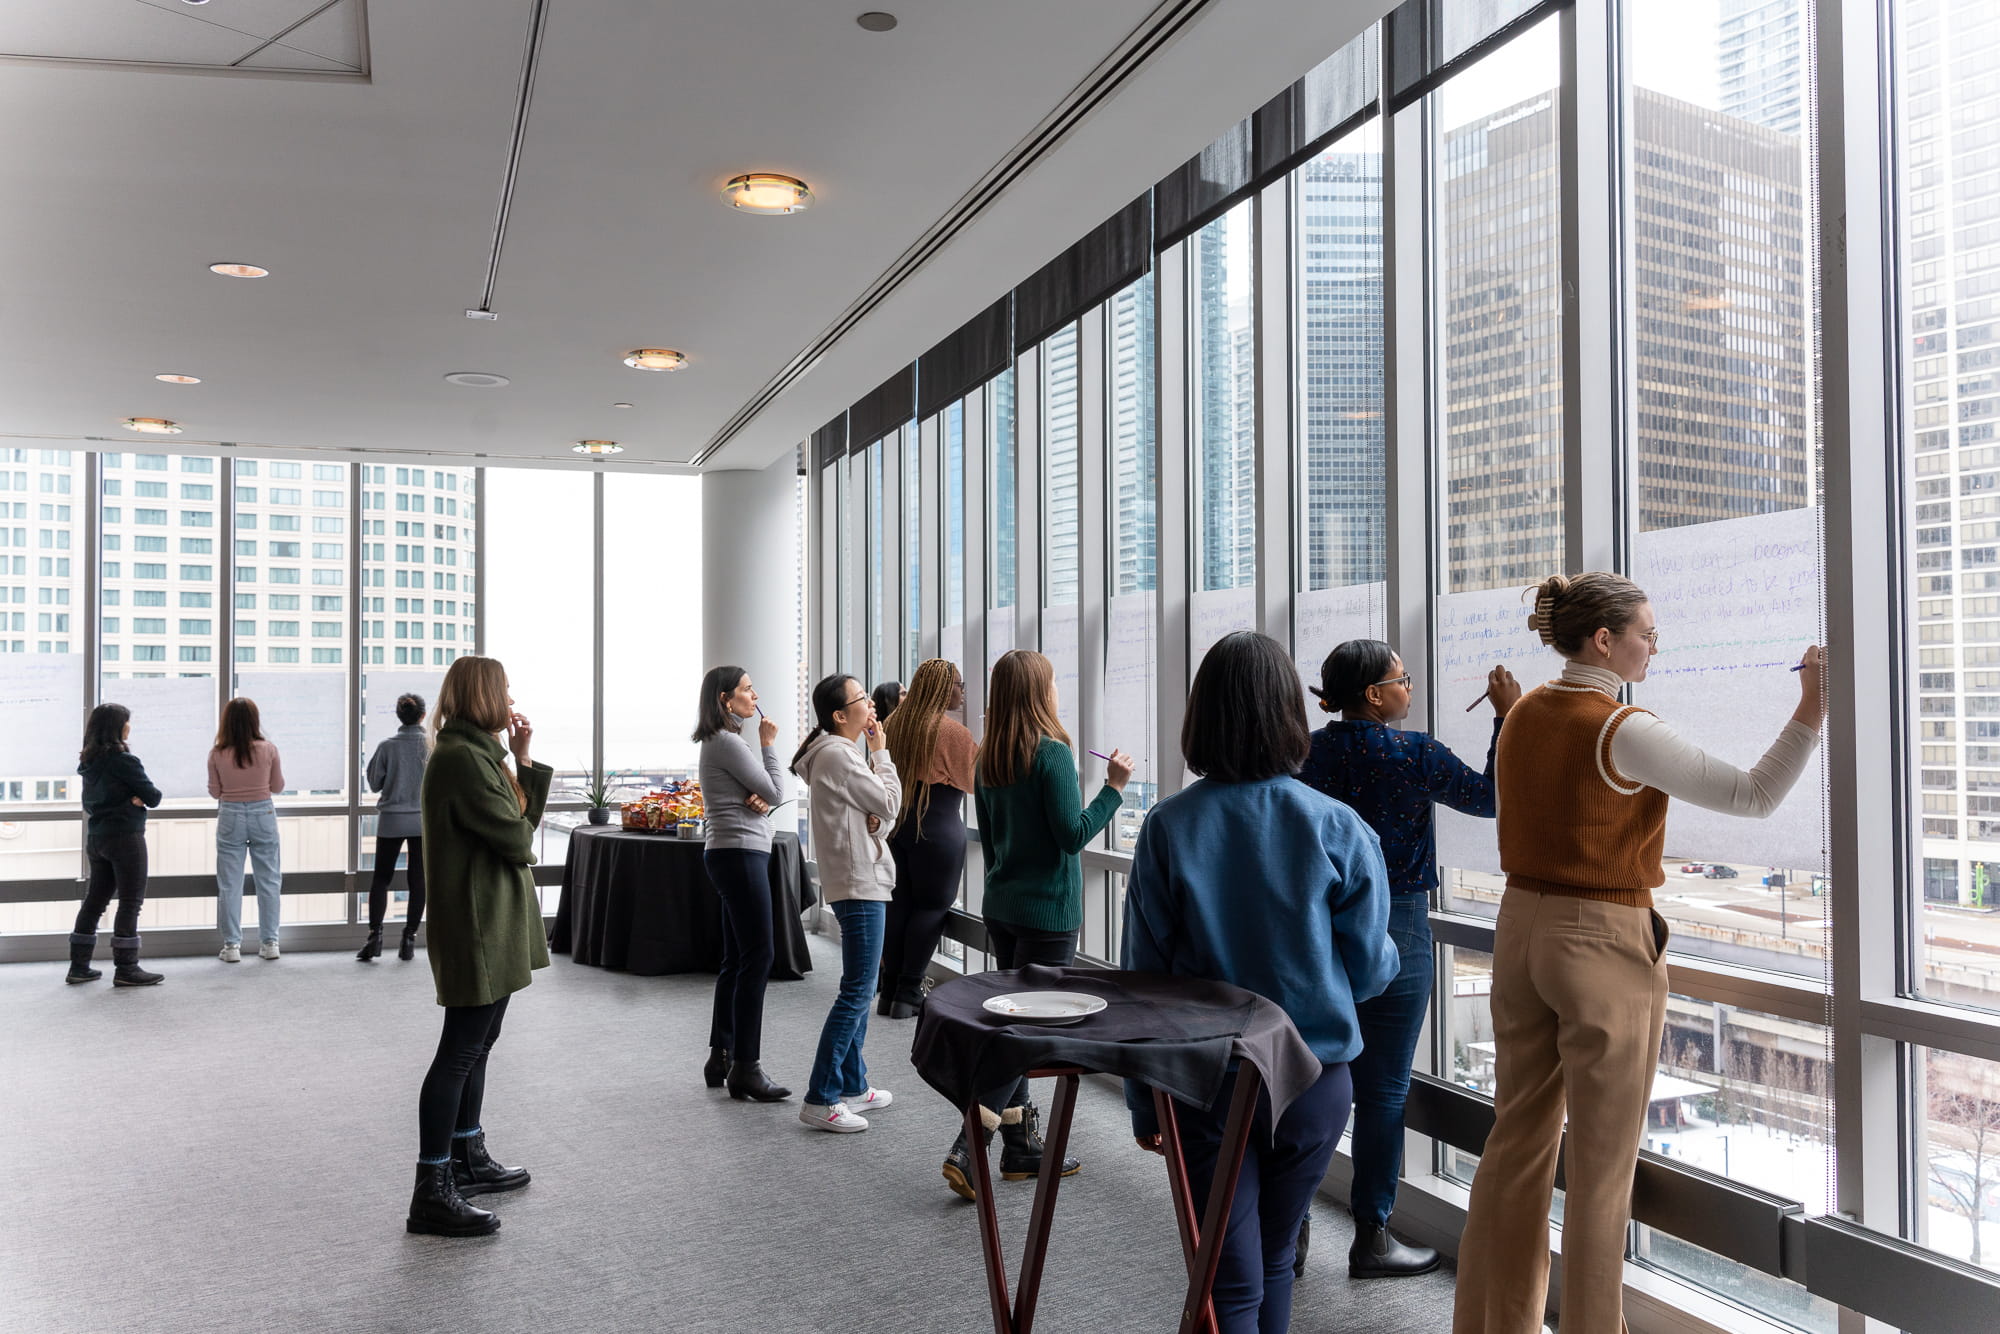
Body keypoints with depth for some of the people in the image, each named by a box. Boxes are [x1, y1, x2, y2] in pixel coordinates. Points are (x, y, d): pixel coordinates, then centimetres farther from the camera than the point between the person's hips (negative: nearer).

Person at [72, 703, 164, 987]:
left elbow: (90, 801, 13)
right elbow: (153, 797, -13)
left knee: (94, 900, 13)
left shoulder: (89, 761, 9)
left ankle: (79, 966, 16)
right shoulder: (123, 760, -15)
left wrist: (130, 801, -1)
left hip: (96, 837, 8)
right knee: (131, 902, -2)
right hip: (125, 836, -8)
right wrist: (139, 798, 8)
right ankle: (126, 969, -2)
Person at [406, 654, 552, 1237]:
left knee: (477, 1044, 19)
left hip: (495, 924, 11)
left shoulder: (481, 753, 17)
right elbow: (514, 835, -20)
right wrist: (522, 844, 3)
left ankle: (469, 1159, 31)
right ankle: (431, 1193, -4)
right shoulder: (461, 757, -18)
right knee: (461, 1050, -8)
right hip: (476, 922, -11)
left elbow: (526, 814, 15)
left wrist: (523, 756, 7)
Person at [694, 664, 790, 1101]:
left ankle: (721, 1058, 19)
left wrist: (760, 801, -5)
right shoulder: (727, 742, -13)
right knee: (757, 957, -10)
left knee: (736, 960, 13)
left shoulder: (722, 741, 19)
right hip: (740, 855, -11)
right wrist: (768, 745, 2)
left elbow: (764, 794, 18)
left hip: (736, 855, 11)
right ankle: (746, 1069, -7)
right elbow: (776, 792, -10)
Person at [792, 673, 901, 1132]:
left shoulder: (836, 753, 16)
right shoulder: (838, 755, -17)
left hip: (859, 881, 11)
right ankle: (821, 1098, -7)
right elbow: (889, 804, -13)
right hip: (858, 884, -11)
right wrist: (881, 752, -5)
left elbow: (875, 809, 17)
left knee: (860, 989, 16)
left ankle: (852, 1086, 24)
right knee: (857, 991, -10)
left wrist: (875, 754, 10)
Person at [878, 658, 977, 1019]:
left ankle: (889, 992, 14)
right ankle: (908, 996, 0)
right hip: (938, 830, -7)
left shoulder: (893, 725, 8)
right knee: (932, 906, 1)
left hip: (896, 824, 7)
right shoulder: (950, 730, -14)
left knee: (899, 904, 11)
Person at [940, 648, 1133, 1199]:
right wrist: (1113, 786, -9)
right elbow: (1073, 835, -17)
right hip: (1048, 911, -8)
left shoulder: (988, 760, 7)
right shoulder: (1052, 754, -15)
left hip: (1001, 906, 8)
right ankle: (968, 1148, -8)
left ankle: (1021, 1146, 20)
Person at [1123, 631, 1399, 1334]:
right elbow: (1370, 970, -3)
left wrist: (1143, 1099, 5)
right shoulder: (1337, 828, -11)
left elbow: (1145, 975, -5)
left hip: (1204, 1084, -1)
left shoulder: (1167, 828, -11)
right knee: (1275, 1257, 21)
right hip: (1313, 1083, 1)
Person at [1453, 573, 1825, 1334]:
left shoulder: (1524, 714, 6)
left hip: (1522, 930, 8)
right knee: (1601, 1163, 5)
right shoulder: (1623, 730, -17)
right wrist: (1811, 710, -14)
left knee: (1517, 1141, 15)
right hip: (1604, 945, -7)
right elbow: (1753, 797, -18)